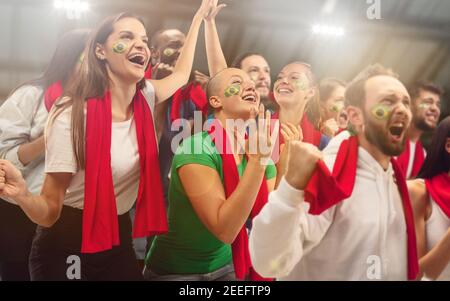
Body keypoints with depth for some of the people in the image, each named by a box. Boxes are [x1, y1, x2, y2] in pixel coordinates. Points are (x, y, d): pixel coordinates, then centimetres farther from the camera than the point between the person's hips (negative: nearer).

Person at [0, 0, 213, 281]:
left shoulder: (146, 98, -5)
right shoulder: (72, 116, -21)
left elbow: (181, 74, 19)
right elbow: (50, 212, -18)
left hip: (119, 240, 6)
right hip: (67, 248, -5)